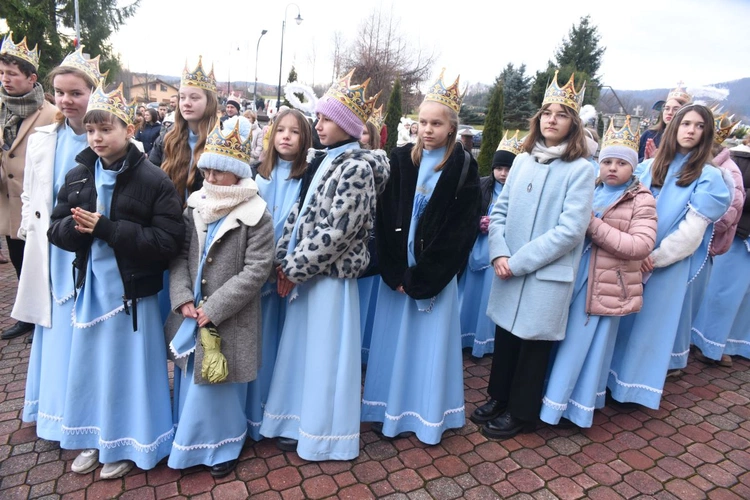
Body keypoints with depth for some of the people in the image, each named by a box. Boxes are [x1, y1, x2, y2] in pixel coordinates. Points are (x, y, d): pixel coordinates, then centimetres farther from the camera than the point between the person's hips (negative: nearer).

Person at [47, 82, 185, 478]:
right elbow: (56, 230, 8)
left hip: (131, 292, -5)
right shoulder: (77, 177, 5)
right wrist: (75, 226, -16)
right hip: (89, 289, 5)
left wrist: (107, 229, -22)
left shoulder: (153, 180, -12)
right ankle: (94, 438, 39)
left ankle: (126, 443, 30)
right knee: (89, 365, 18)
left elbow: (168, 241, -18)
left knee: (126, 368, 8)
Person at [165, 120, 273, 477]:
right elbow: (179, 255, 5)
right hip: (192, 314, 5)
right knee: (192, 382, 18)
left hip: (230, 319, -5)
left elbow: (256, 270, -18)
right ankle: (191, 442, 40)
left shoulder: (256, 215, -13)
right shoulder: (195, 207, 4)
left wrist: (214, 308, -18)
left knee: (219, 385, 8)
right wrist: (182, 298, -10)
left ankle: (222, 445, 32)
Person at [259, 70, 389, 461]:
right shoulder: (324, 161, 11)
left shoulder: (357, 168, -14)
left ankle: (323, 433, 24)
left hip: (331, 276, -8)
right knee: (301, 348, 17)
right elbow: (299, 213, 11)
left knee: (325, 353, 5)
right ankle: (300, 422, 35)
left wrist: (293, 268, -13)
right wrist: (283, 260, 1)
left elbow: (336, 231, -20)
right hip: (306, 273, 8)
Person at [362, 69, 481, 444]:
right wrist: (395, 271, -10)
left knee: (431, 341, 7)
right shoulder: (400, 159, 2)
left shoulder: (463, 167, -4)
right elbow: (385, 217, -2)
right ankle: (390, 410, 28)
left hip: (437, 275, -2)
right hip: (397, 270, 3)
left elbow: (463, 228, -8)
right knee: (393, 339, 10)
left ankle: (429, 416, 26)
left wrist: (425, 276, -12)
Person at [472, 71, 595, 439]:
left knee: (533, 345, 9)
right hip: (509, 272, 5)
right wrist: (499, 254, -10)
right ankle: (499, 398, 37)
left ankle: (521, 413, 29)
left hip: (546, 277, -4)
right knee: (505, 335, 16)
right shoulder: (522, 160, 6)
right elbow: (500, 210, 7)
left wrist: (519, 262, -17)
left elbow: (570, 229, -16)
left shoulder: (581, 169, -8)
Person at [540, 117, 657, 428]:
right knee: (564, 341, 12)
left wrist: (594, 227, -21)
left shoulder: (642, 200, -5)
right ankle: (556, 398, 28)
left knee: (587, 345, 6)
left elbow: (642, 245, -17)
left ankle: (576, 406, 23)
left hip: (605, 288, -4)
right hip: (572, 280, 5)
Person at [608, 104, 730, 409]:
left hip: (668, 267, -3)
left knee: (651, 325, 8)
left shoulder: (708, 177, -4)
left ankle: (634, 386, 24)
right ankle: (612, 377, 27)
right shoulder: (648, 167, 6)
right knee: (621, 320, 11)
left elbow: (691, 231, -11)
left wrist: (654, 259, -14)